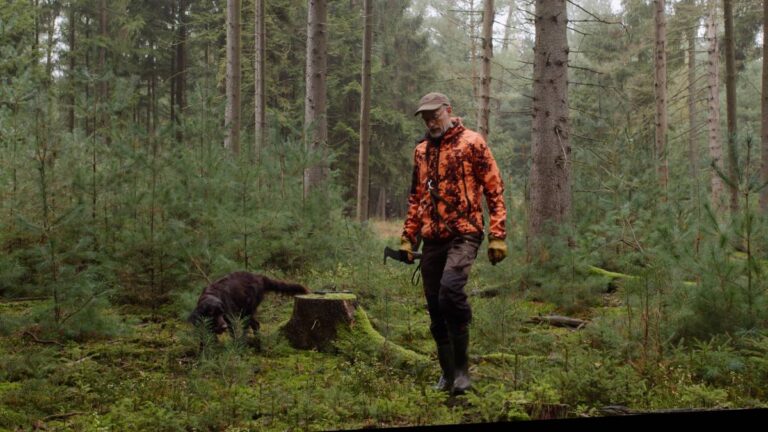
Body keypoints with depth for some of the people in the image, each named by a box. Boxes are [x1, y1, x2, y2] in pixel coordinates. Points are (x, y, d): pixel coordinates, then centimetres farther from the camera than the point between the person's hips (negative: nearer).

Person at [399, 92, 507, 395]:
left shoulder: (471, 142, -1)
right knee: (435, 308, 6)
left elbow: (495, 190, -4)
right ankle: (447, 373, 19)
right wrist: (408, 238, 16)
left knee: (450, 288, -28)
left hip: (463, 234, -6)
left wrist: (497, 236, -10)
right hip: (432, 239, 6)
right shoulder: (422, 150, 16)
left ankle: (462, 367, -16)